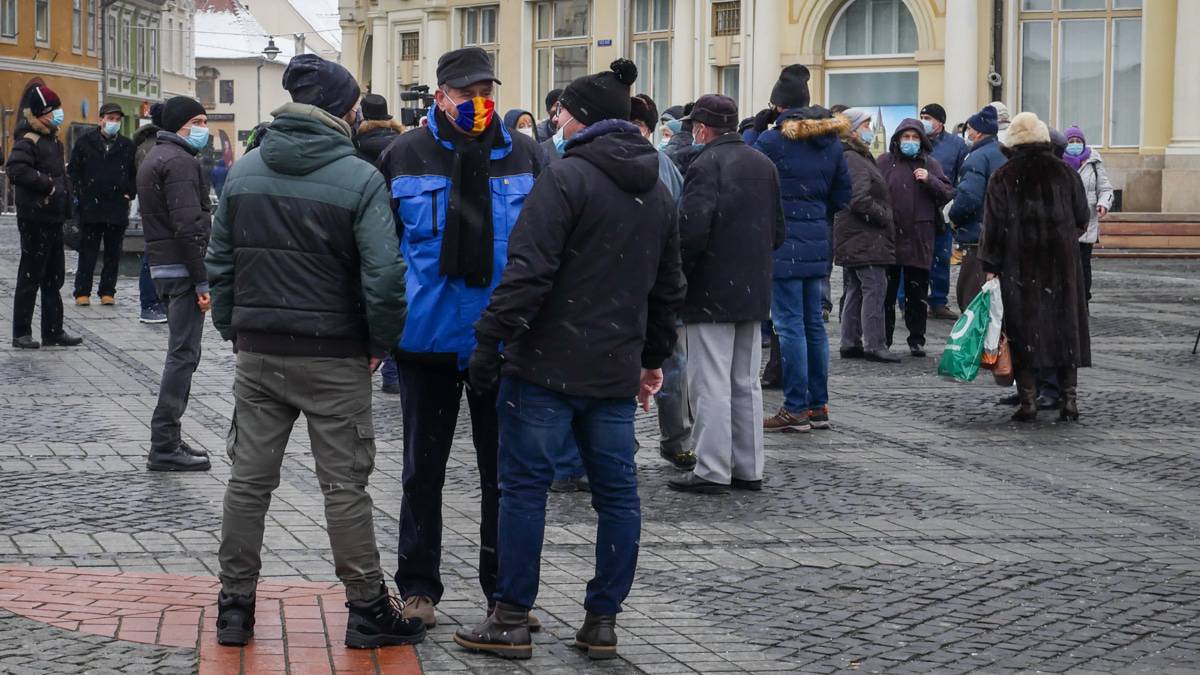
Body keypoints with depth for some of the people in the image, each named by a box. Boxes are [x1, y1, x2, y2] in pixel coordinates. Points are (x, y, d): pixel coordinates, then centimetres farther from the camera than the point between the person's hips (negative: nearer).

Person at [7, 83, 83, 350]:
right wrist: (47, 184, -23)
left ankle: (53, 331, 20)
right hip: (35, 220, -9)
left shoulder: (51, 139, 15)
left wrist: (64, 190, 9)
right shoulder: (28, 140, -14)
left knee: (54, 278, 13)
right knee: (30, 277, -3)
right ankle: (21, 333, 3)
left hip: (53, 219, 9)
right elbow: (15, 169, -30)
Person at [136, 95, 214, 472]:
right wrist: (202, 282, -20)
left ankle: (168, 440, 18)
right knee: (184, 354, -8)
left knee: (180, 352, 16)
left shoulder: (153, 159, 20)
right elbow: (188, 225, -21)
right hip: (182, 269, -10)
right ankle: (165, 447, -9)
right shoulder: (180, 162, -14)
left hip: (161, 267, 10)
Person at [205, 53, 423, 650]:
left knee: (248, 479, 10)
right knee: (345, 486, 3)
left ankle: (235, 607, 16)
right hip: (334, 355, -4)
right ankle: (367, 611, 11)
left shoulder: (245, 170, 3)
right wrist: (379, 343, -3)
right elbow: (384, 274, -17)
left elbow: (220, 260, 7)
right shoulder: (359, 179, -12)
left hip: (258, 351, 4)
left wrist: (234, 331, 15)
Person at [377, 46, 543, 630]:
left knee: (503, 469, 9)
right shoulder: (404, 157, -1)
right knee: (424, 467, 9)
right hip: (427, 336, -1)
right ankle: (418, 587, 19)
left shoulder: (524, 156, 1)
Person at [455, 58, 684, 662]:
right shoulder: (657, 192, 13)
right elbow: (668, 287, 21)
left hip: (547, 363, -7)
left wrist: (492, 338, -16)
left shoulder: (566, 177, -11)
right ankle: (603, 622, 14)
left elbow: (529, 270, -19)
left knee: (524, 486, 1)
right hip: (616, 370, 7)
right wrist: (654, 355, 30)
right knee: (617, 492, 11)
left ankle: (511, 621, 4)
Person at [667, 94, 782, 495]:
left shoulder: (706, 164, -14)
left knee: (711, 385, -4)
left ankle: (712, 472, -3)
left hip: (711, 292, -8)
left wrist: (675, 277, -8)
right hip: (754, 291, 8)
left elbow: (691, 232, -21)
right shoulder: (764, 165, 11)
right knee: (746, 383, 14)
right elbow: (777, 231, 16)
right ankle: (749, 469, 18)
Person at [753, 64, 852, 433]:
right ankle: (818, 406, 18)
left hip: (783, 243, -7)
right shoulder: (830, 141, 9)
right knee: (814, 323, 13)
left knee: (790, 324, -4)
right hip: (817, 243, 7)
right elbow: (842, 195, 13)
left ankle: (796, 409, -2)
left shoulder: (771, 141, -12)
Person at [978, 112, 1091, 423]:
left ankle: (1028, 401, -2)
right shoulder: (1066, 173, 3)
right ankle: (1069, 399, 6)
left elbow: (995, 225, -6)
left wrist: (990, 266, -2)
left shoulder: (1003, 178, -4)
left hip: (1019, 265, -2)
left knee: (1023, 330, 2)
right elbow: (1083, 217, 9)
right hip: (1061, 263, 2)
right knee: (1065, 327, 9)